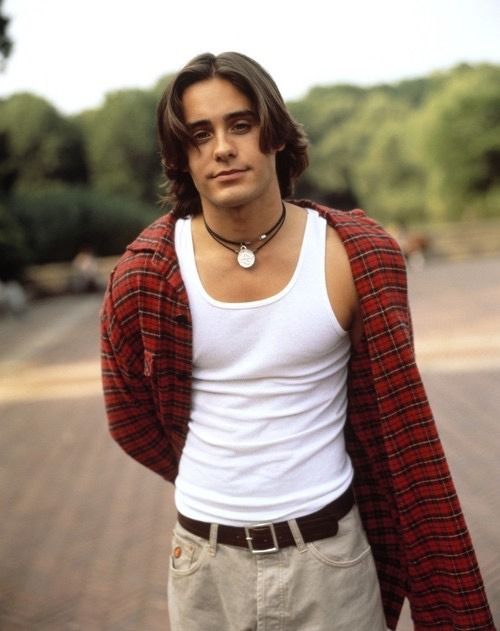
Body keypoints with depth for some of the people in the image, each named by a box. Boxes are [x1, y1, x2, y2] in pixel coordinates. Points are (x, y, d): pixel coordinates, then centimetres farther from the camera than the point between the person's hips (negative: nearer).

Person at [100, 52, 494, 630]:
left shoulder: (359, 257, -11)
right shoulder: (145, 275, -10)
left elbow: (401, 426, -2)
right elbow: (129, 414, 5)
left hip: (332, 552, 0)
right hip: (205, 559, 1)